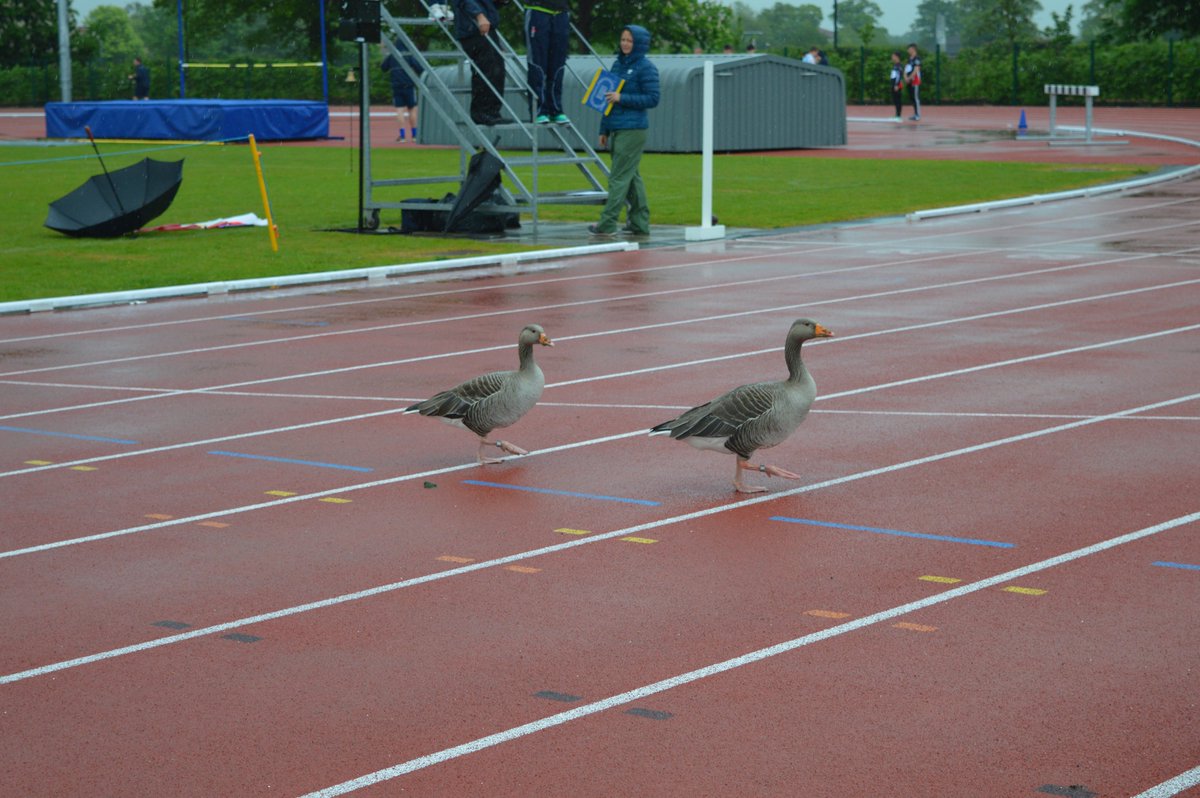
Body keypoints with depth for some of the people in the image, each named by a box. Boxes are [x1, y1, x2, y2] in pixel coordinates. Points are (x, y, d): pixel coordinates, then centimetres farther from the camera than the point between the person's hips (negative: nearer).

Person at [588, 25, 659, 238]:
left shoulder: (646, 68, -7)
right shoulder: (618, 64, 15)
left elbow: (653, 99, -12)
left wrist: (622, 98, -18)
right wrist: (604, 129, 18)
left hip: (633, 130, -8)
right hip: (616, 129, 8)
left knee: (619, 177, -8)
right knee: (631, 177, 10)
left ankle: (607, 223, -7)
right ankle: (640, 224, 15)